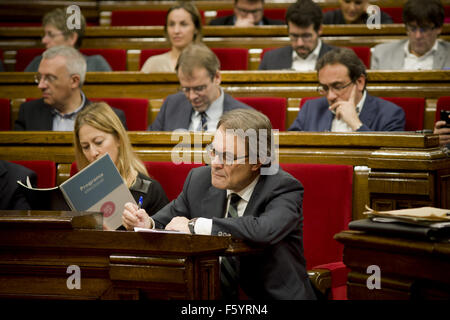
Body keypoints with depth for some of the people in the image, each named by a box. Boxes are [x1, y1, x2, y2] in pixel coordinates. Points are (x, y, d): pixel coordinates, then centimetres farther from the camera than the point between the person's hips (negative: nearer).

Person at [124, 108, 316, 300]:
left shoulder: (285, 189, -13)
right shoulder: (200, 180, 3)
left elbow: (266, 230, -34)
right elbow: (164, 225, 13)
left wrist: (196, 225, -26)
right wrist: (147, 224, -13)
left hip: (272, 296, -2)